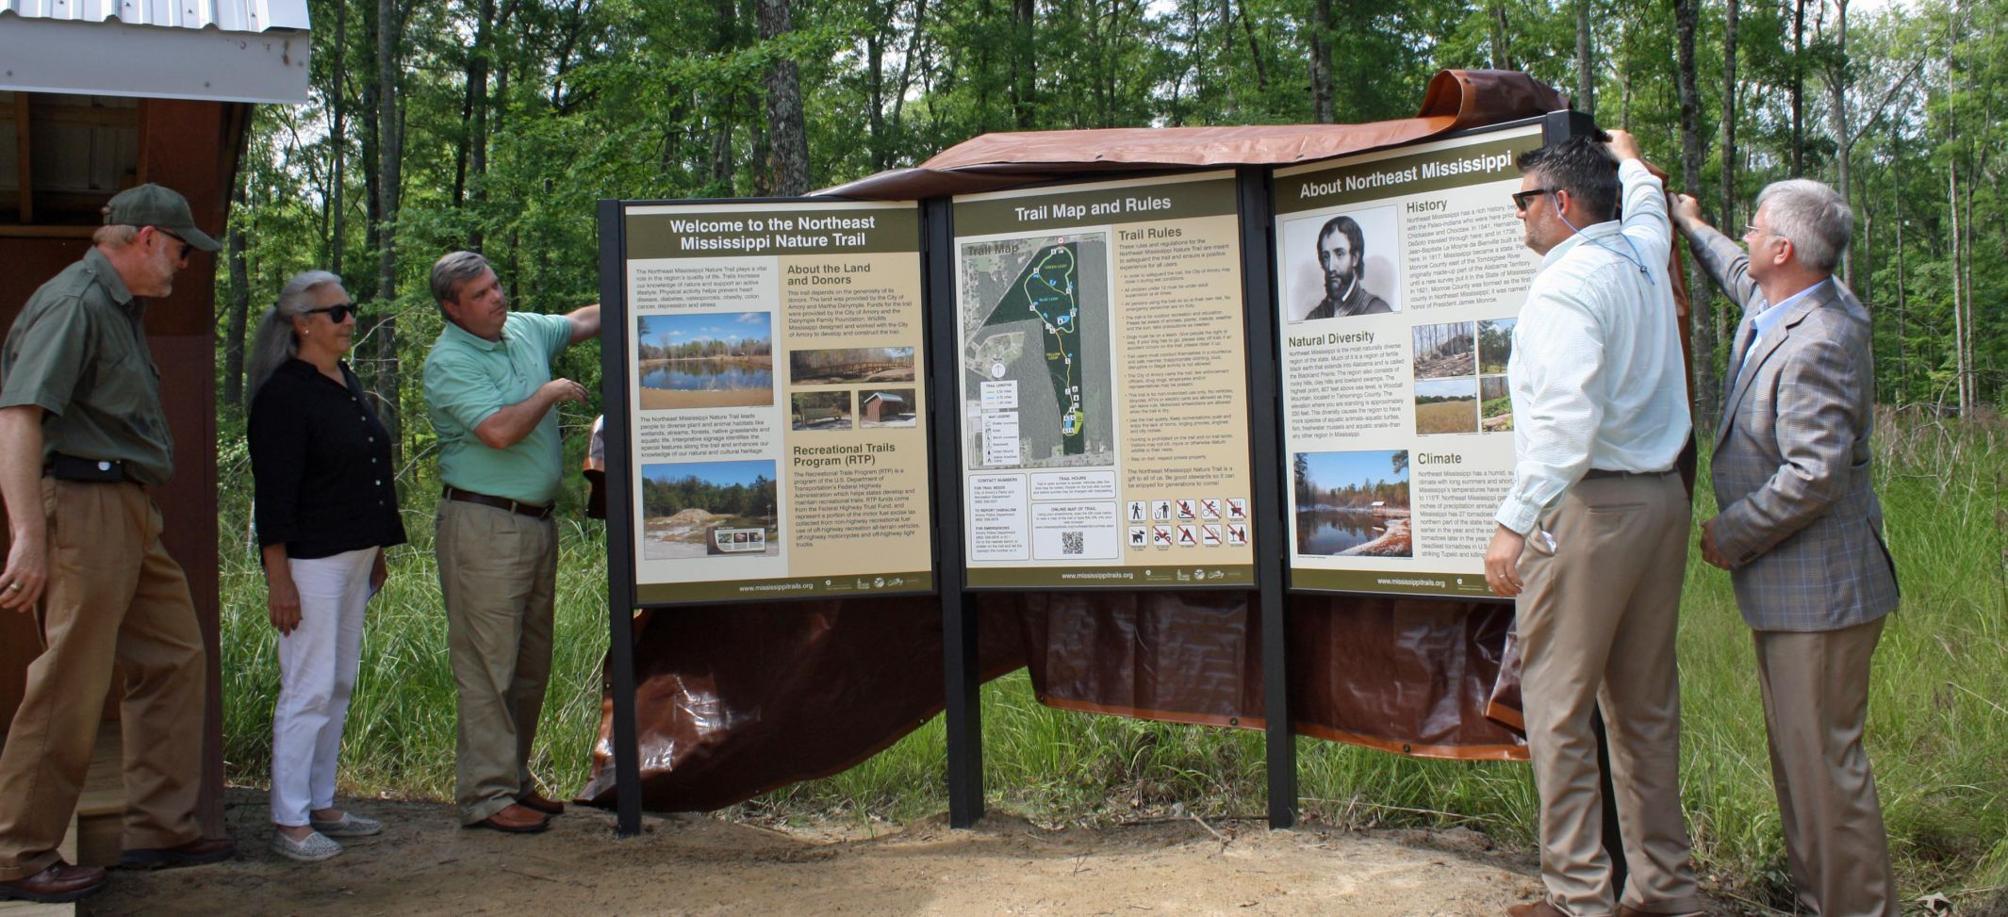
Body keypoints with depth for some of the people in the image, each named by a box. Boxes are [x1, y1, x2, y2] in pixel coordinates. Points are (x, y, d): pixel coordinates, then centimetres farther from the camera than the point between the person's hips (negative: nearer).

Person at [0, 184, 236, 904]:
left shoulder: (121, 305, 18)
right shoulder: (73, 302, -13)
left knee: (173, 657, 14)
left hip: (128, 512, 11)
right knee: (70, 688, -7)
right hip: (82, 502, -11)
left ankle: (161, 828, 21)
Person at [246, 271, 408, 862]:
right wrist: (279, 579, -19)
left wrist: (377, 552, 21)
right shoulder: (284, 394, -13)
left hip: (354, 556, 9)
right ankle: (289, 822, 1)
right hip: (311, 562, -9)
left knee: (340, 686, 13)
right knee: (309, 690, -6)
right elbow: (274, 495, -16)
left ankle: (322, 806, 22)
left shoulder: (348, 385, 14)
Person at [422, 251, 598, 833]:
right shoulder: (448, 363, -13)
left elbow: (586, 321, 28)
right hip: (483, 525, -8)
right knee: (488, 665, -6)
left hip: (537, 520, 8)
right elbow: (499, 431, -25)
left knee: (531, 662, 13)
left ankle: (514, 779, 22)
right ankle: (487, 794, -2)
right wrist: (552, 393, -11)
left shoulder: (525, 330, 11)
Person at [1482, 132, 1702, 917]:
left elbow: (1565, 420, -23)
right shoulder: (1644, 256, 12)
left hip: (1587, 505, -9)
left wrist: (1515, 522, -24)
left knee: (1558, 705, -3)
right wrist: (1629, 161, 58)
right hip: (1663, 498, 9)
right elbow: (1646, 206, 39)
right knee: (1647, 705, 14)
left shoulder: (1565, 285, -12)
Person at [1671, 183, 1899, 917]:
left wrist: (1731, 534, -16)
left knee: (1823, 763, -5)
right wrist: (1692, 226, 49)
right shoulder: (1775, 306, 8)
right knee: (1796, 758, 18)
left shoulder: (1817, 346, -24)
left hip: (1818, 593, -11)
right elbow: (1741, 276, 34)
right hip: (1791, 590, 11)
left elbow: (1815, 475, -29)